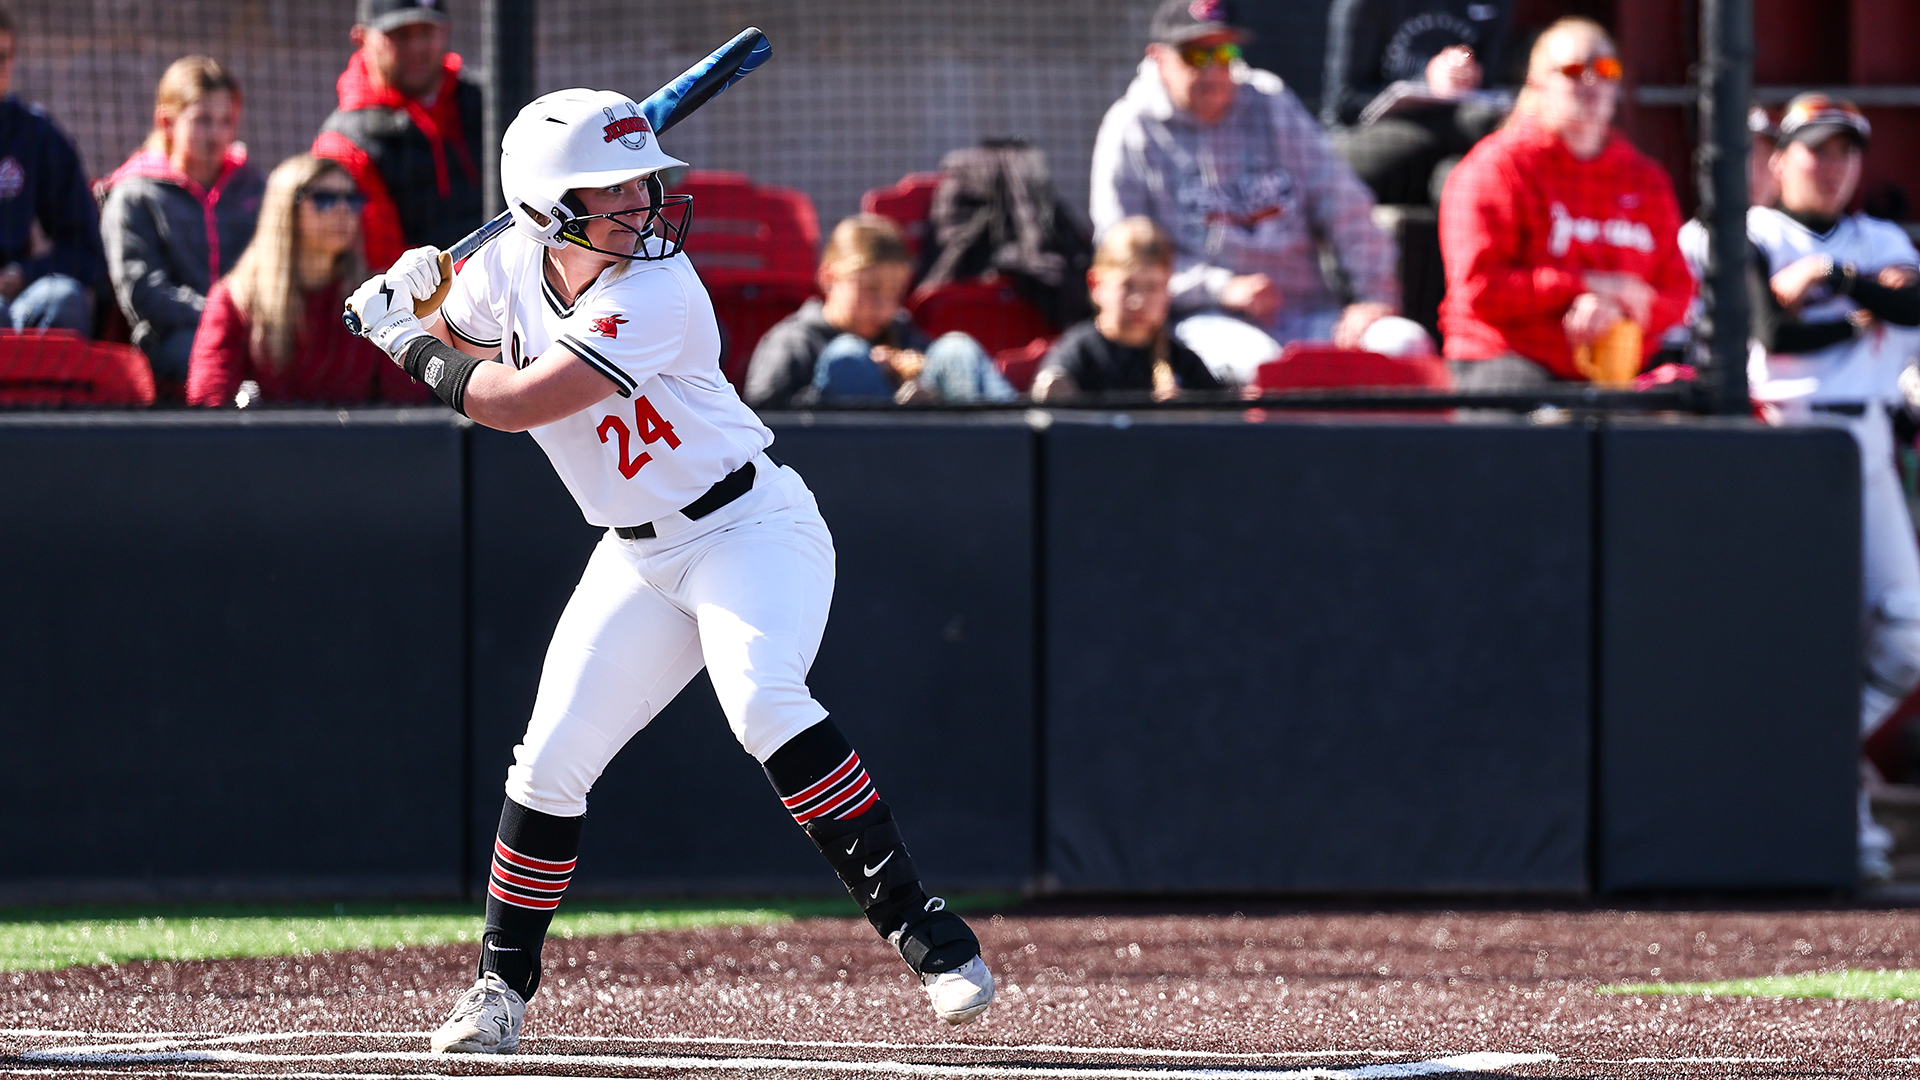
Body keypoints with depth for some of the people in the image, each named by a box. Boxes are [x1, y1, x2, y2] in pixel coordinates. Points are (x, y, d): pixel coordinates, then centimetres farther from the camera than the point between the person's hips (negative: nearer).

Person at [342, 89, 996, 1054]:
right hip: (637, 557, 7)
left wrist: (413, 346, -13)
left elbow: (513, 402, -27)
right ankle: (502, 988, 17)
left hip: (749, 529, -7)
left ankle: (919, 926, -31)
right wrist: (412, 313, -5)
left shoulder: (655, 294, -25)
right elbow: (463, 358, 17)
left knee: (763, 703, -31)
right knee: (551, 760, 1)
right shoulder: (510, 262, -3)